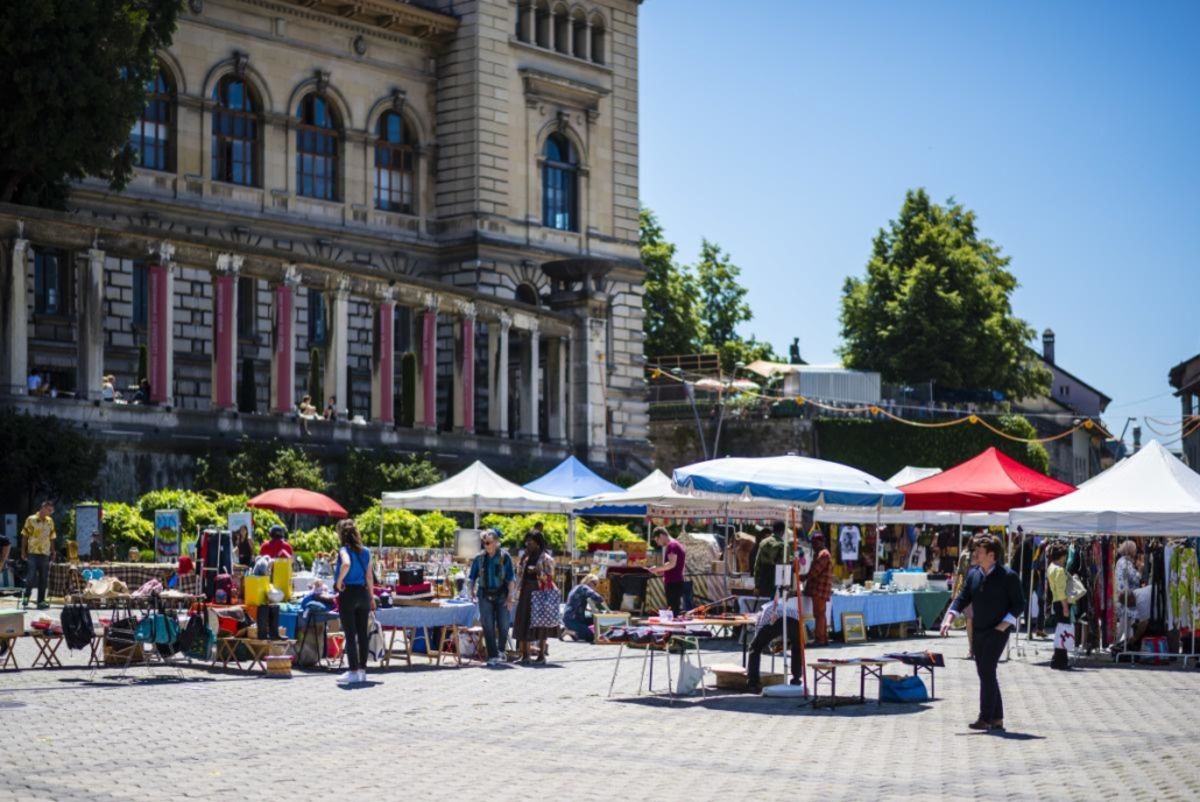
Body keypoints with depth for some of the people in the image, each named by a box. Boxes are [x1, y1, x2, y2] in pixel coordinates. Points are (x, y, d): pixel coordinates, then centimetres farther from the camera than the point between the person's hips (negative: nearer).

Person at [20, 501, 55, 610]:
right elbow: (24, 536, -1)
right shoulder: (31, 519, -3)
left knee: (43, 579, 4)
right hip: (32, 553, -4)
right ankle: (26, 597, 10)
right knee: (31, 576, -8)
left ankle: (41, 601, 9)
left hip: (45, 554, 4)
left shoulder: (50, 521, 10)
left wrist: (53, 553, 11)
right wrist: (23, 551, -4)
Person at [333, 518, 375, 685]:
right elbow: (369, 576, 12)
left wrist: (339, 581, -19)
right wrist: (371, 597, 17)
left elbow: (346, 564, -33)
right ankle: (362, 670, 15)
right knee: (362, 634, 10)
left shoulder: (344, 550, -10)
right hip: (363, 593, 6)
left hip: (348, 593, -6)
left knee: (350, 634, -2)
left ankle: (354, 671, -2)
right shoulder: (365, 551, 8)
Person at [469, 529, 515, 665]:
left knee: (503, 625, 4)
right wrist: (471, 590, -4)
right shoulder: (479, 558, 5)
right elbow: (472, 577, 11)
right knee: (488, 627, -2)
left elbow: (511, 578, -1)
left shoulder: (504, 557, -1)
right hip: (485, 596, 1)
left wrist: (509, 596, -7)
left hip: (501, 595, -1)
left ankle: (501, 650, 28)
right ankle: (492, 656, 3)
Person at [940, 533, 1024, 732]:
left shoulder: (1008, 576, -10)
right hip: (979, 631, 7)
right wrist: (949, 618, -5)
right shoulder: (973, 574, 8)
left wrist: (1004, 624, -17)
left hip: (997, 631, -7)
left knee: (987, 672, -12)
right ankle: (997, 718, 20)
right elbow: (963, 598, 9)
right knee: (985, 673, 10)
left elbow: (1018, 604, -8)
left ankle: (986, 718, -8)